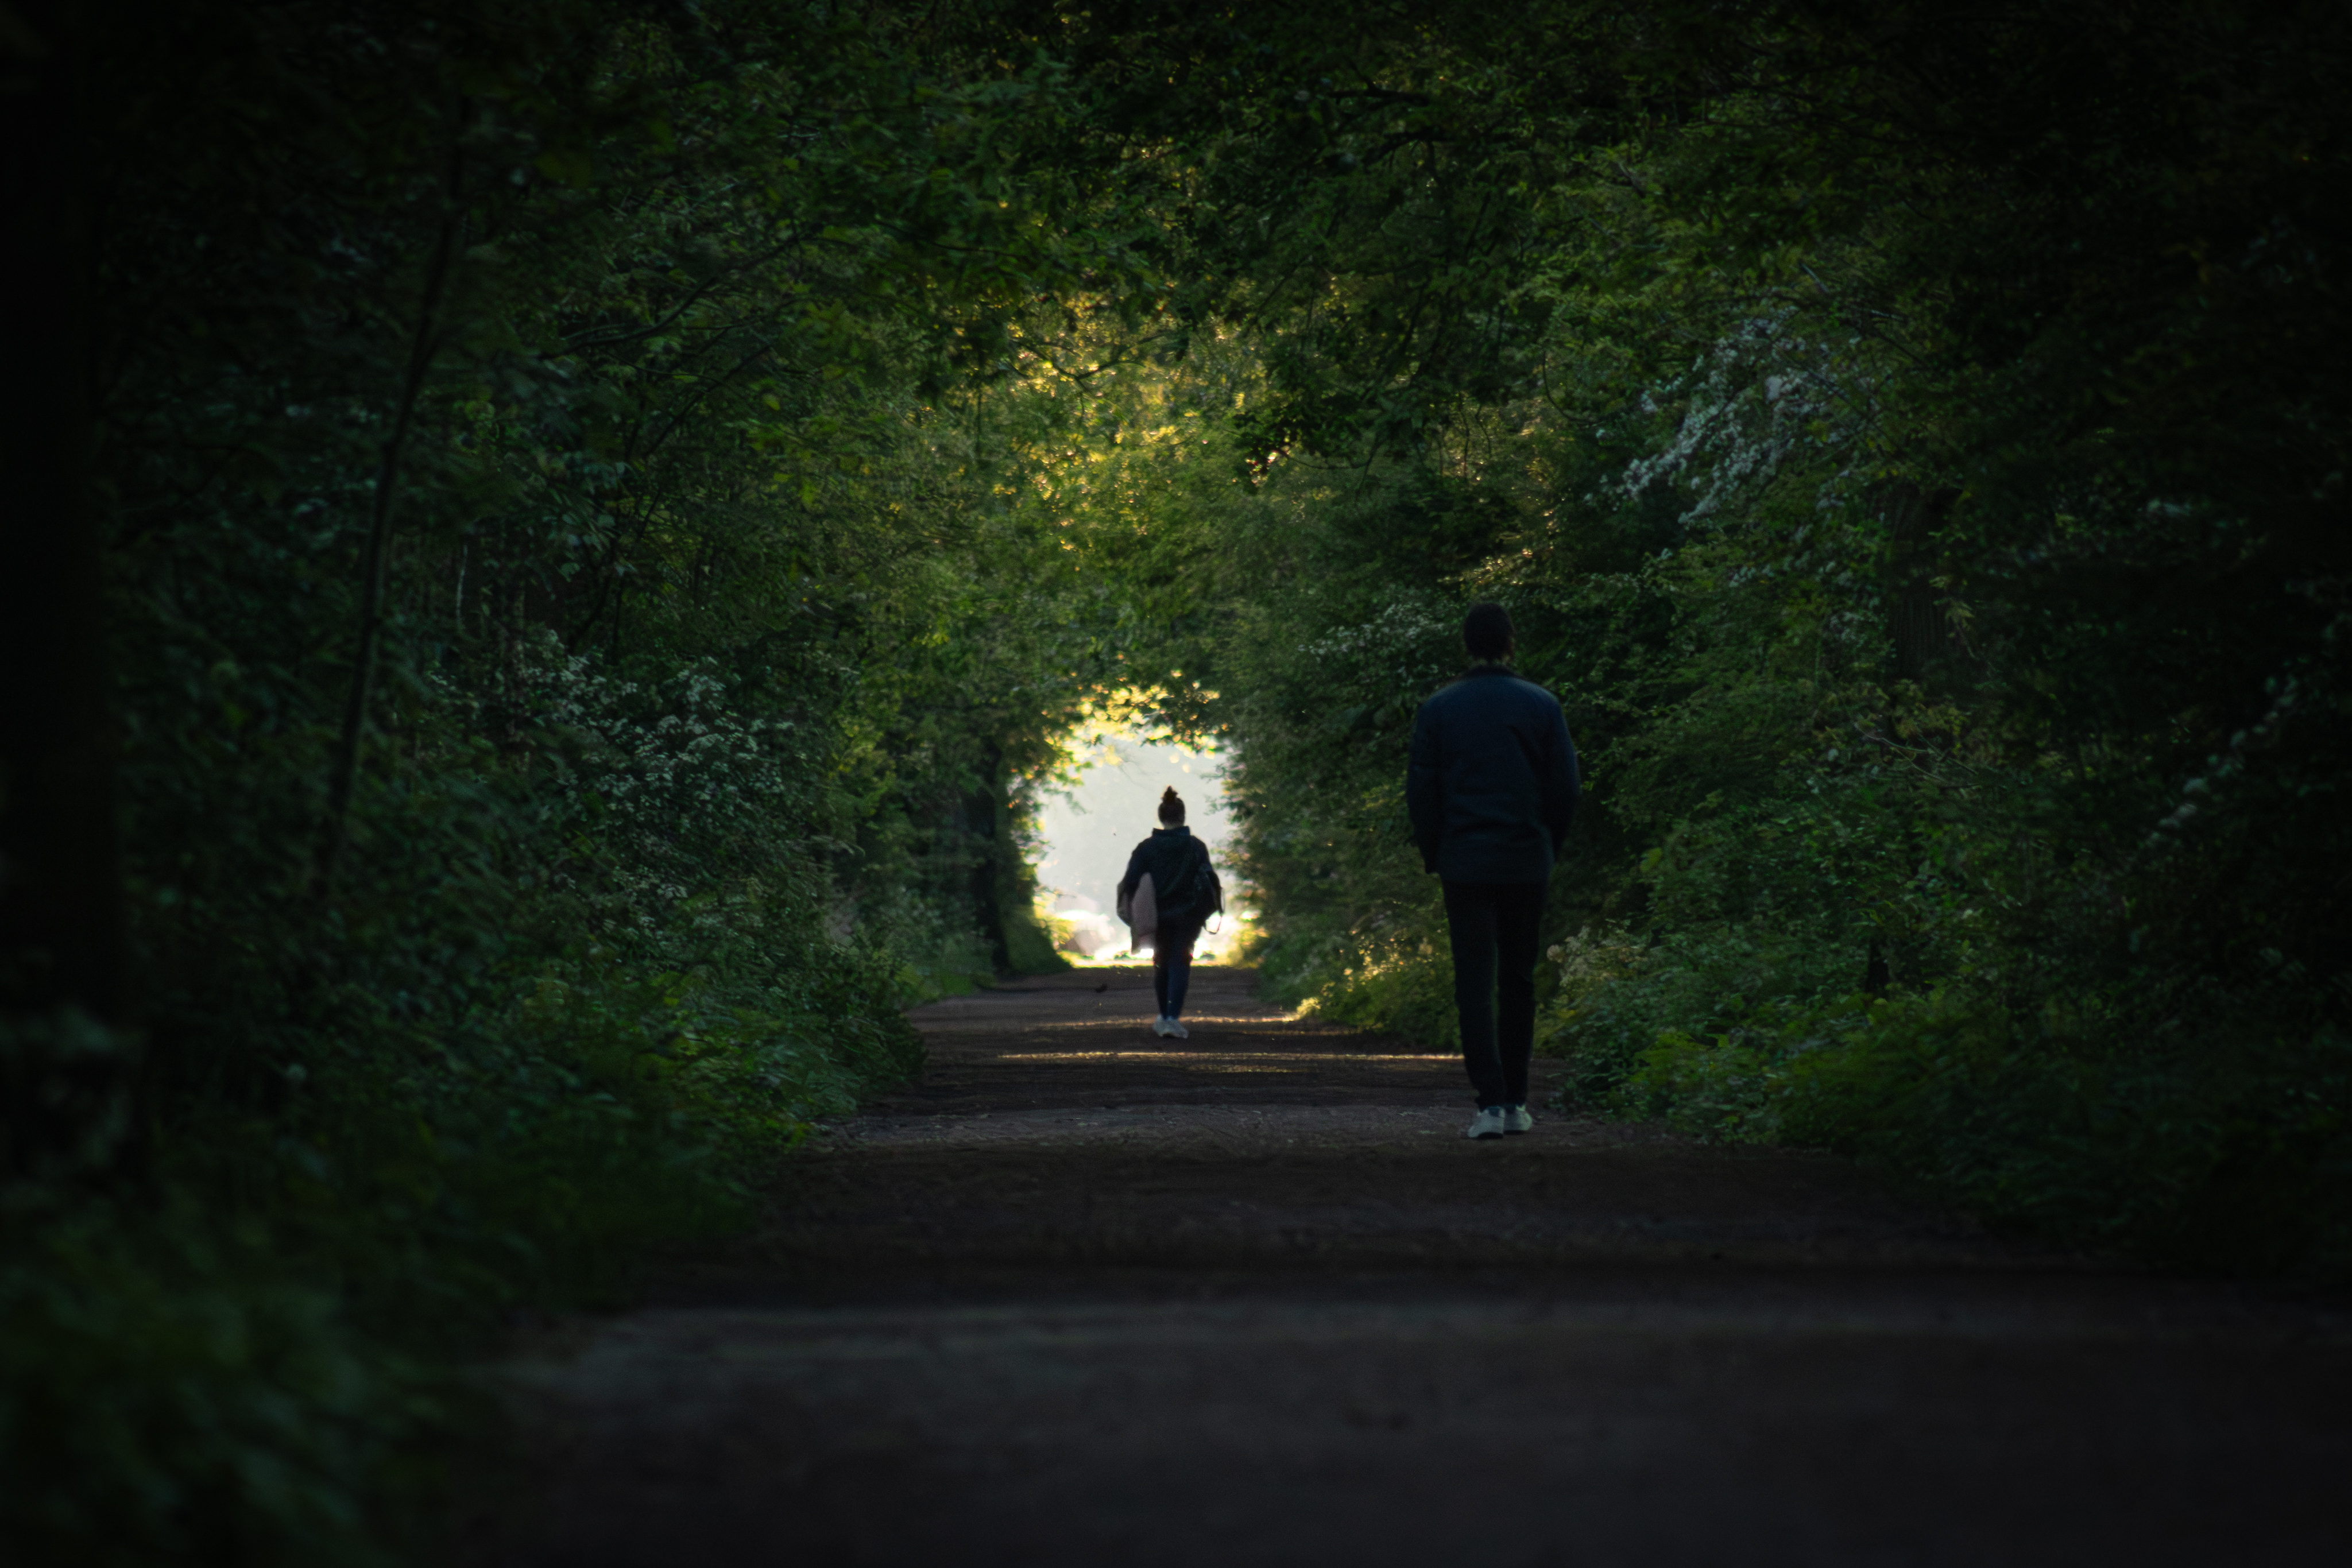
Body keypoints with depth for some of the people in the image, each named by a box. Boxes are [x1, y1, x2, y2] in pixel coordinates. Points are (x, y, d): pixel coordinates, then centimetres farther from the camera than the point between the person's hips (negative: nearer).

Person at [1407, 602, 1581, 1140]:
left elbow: (1421, 793, 0)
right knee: (1518, 980, 11)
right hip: (1527, 863, 1)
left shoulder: (1437, 709, -1)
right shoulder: (1541, 705, 0)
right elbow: (1566, 788, 2)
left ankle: (1491, 1103, -12)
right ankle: (1515, 1102, 12)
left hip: (1464, 863, -1)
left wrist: (1433, 855, 12)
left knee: (1474, 983, -2)